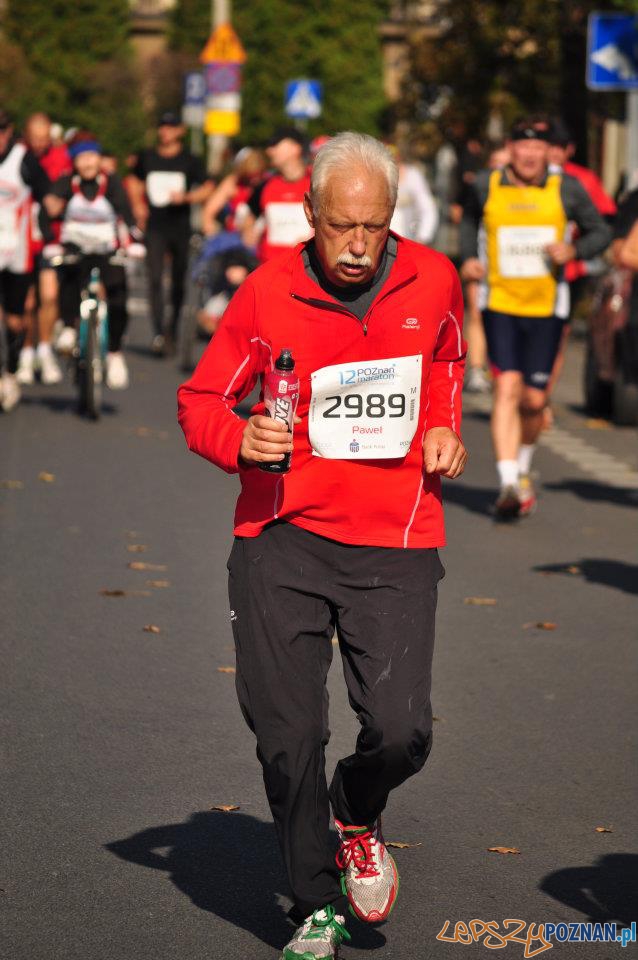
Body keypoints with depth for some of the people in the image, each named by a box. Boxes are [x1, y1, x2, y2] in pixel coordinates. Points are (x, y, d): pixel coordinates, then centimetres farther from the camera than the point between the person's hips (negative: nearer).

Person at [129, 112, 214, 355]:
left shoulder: (190, 161, 1)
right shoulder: (146, 157, 8)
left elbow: (207, 188, 1)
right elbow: (134, 181, 25)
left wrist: (186, 197, -16)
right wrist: (138, 205, 9)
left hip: (180, 226, 0)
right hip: (155, 227, 0)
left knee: (179, 281, 8)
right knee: (155, 278, -14)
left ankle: (173, 332, 26)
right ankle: (158, 334, -18)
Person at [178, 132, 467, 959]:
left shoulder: (433, 282, 2)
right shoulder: (267, 293, -4)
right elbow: (200, 399, 6)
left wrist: (445, 431, 8)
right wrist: (240, 441, -14)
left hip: (394, 543, 1)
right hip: (282, 536, 0)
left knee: (402, 729, -11)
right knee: (287, 737, -1)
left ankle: (357, 817, 27)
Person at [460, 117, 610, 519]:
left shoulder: (566, 189, -1)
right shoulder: (485, 186, 0)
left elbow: (600, 231, 9)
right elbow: (470, 222, 21)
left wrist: (574, 250, -11)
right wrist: (469, 258, 4)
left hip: (547, 307, 1)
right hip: (500, 302, -1)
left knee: (534, 399, 4)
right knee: (507, 387, -15)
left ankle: (523, 470, 32)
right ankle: (508, 484, -18)